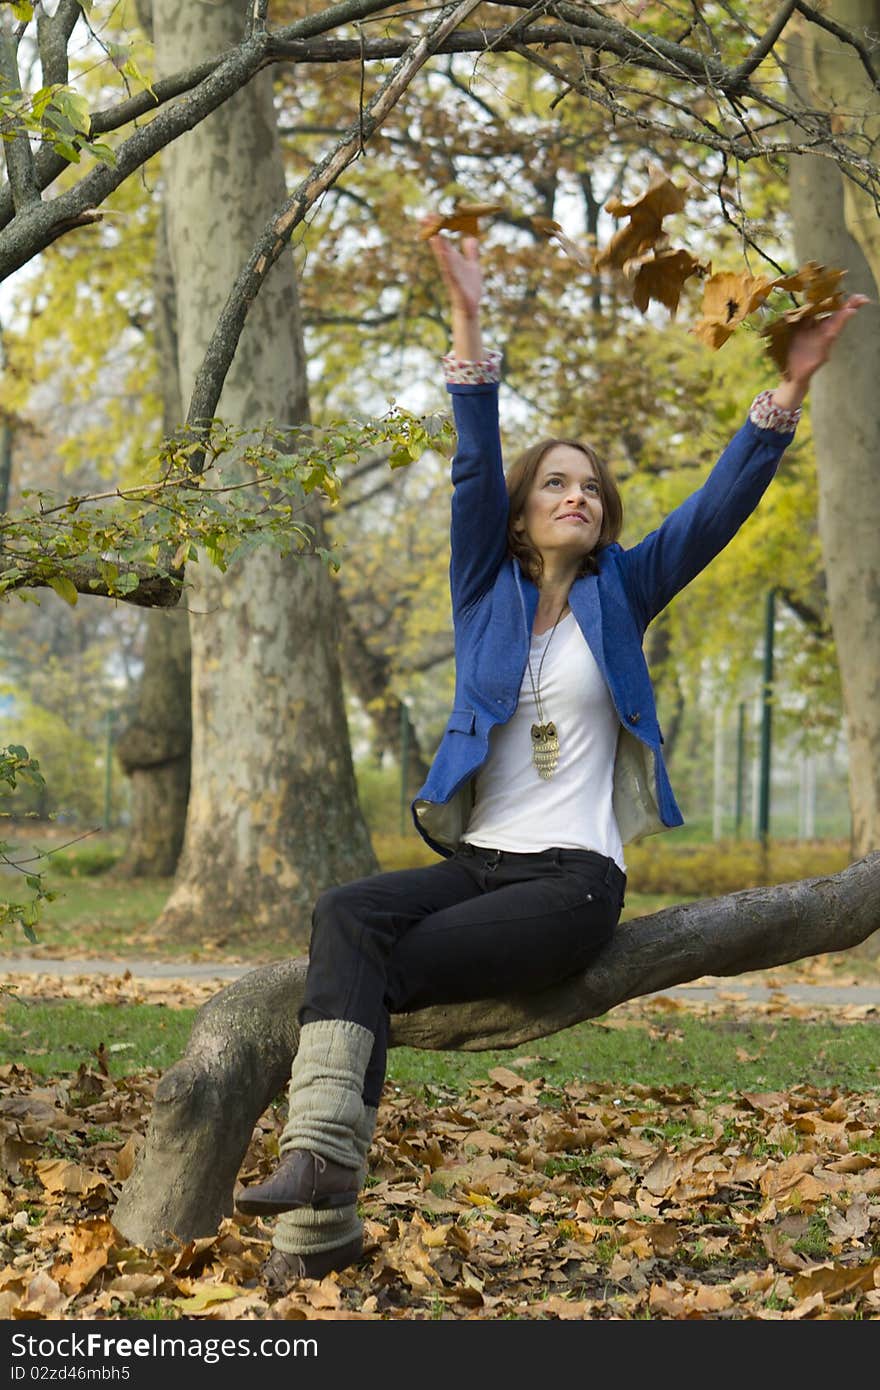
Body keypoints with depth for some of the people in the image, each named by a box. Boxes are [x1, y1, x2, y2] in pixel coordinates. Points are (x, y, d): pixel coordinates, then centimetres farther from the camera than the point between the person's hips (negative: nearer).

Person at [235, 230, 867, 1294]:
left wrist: (792, 383, -9)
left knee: (371, 968, -26)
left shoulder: (621, 593, 10)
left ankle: (325, 1201, -29)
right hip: (476, 859, 2)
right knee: (344, 916, -31)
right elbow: (474, 469, -1)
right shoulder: (486, 590, 11)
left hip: (575, 878, -2)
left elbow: (721, 504, 1)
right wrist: (467, 326, -13)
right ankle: (319, 1161, -43)